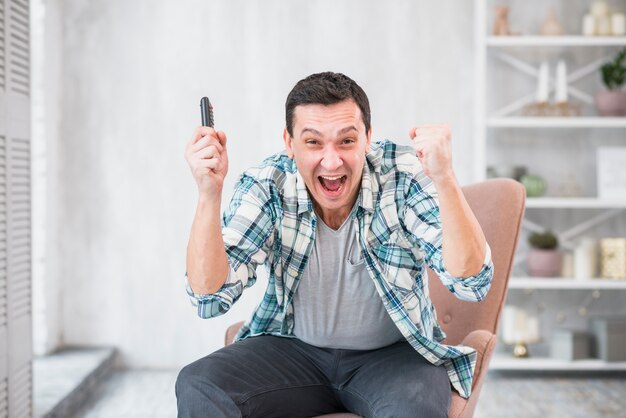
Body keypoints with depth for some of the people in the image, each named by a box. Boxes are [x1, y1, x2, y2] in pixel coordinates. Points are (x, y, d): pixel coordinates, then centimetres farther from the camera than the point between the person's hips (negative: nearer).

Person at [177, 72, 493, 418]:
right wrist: (209, 193, -30)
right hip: (294, 349, 2)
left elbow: (471, 284, -25)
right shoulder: (266, 187, -11)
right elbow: (210, 298, -17)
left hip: (394, 354, -2)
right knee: (197, 387, -21)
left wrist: (444, 179, -39)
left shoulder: (405, 176, -16)